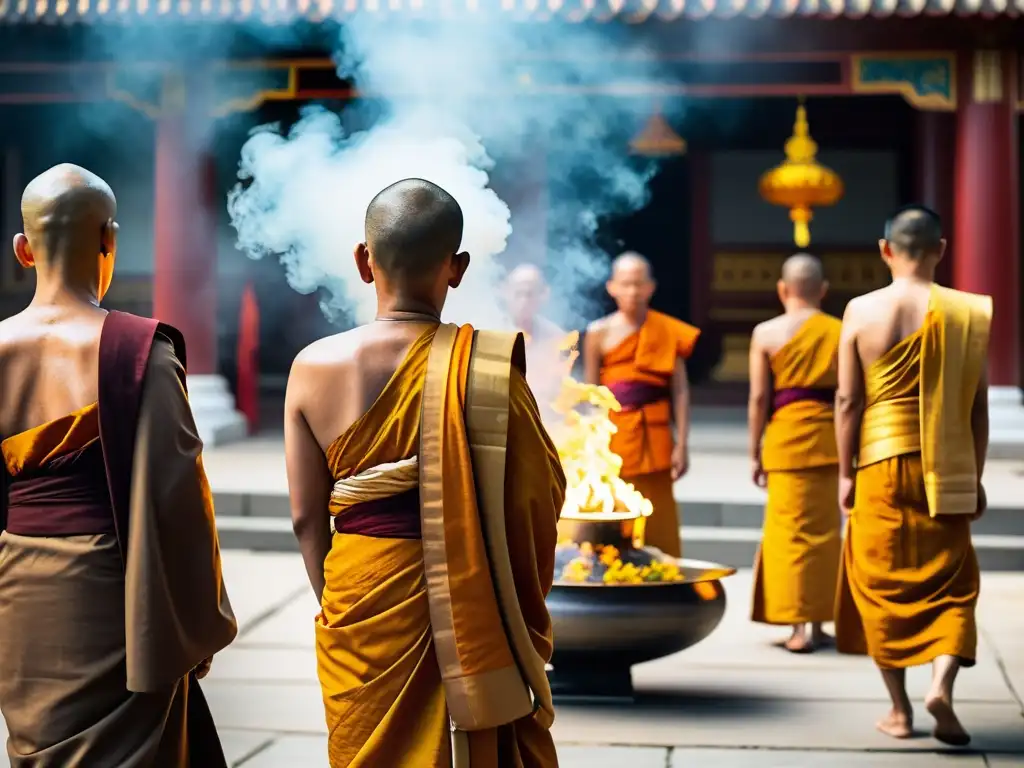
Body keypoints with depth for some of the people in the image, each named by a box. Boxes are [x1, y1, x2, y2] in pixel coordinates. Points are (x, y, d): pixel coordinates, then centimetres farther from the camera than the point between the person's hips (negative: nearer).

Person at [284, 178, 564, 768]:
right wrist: (528, 618, 7)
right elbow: (536, 500, -8)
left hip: (359, 601, 2)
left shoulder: (313, 366, -6)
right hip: (470, 613, -2)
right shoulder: (487, 365, -13)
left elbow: (308, 518, -1)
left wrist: (334, 599, 14)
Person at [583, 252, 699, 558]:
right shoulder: (599, 332, 2)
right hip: (612, 438, -1)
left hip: (654, 436, 1)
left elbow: (680, 391, 3)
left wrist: (682, 444, 0)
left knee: (657, 524, 4)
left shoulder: (669, 332, 3)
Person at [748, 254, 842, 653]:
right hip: (830, 436, 2)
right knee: (825, 529, 12)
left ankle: (798, 626, -3)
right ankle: (817, 622, 18)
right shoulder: (839, 332, 3)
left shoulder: (766, 332, 0)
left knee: (791, 529, 2)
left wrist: (754, 452, 4)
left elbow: (759, 398, -3)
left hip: (786, 436, -2)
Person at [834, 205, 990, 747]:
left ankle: (899, 710, 12)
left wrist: (845, 473, 3)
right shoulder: (966, 312, -2)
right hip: (945, 471, 0)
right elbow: (977, 405, 1)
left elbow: (848, 400, -3)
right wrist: (975, 477, 10)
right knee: (950, 581, 10)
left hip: (879, 464, 0)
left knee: (882, 582, 10)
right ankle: (941, 683, -11)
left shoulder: (862, 312, -3)